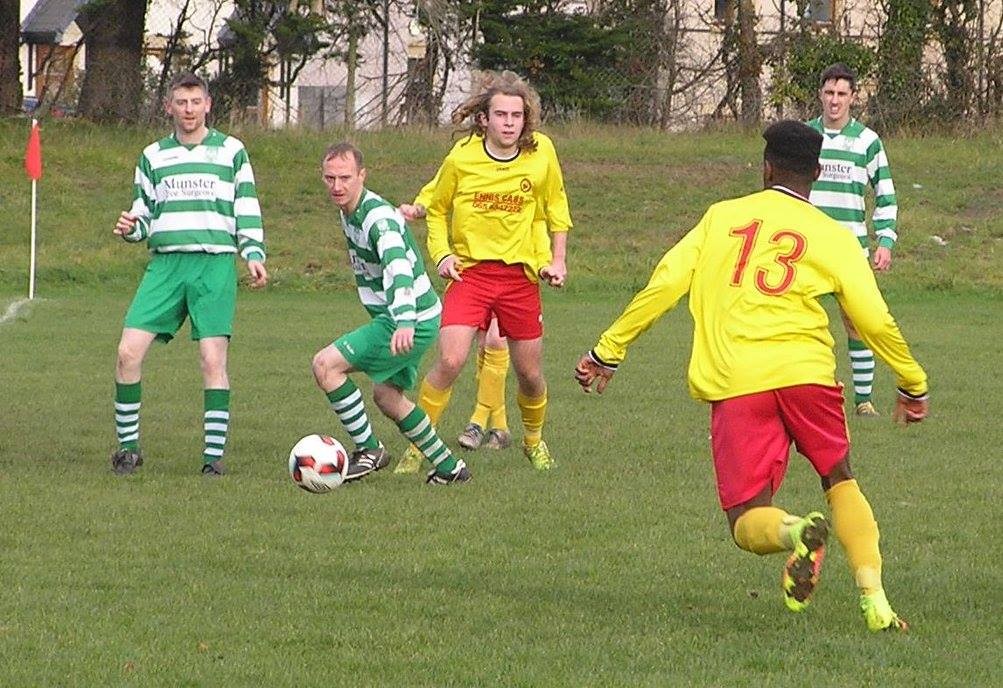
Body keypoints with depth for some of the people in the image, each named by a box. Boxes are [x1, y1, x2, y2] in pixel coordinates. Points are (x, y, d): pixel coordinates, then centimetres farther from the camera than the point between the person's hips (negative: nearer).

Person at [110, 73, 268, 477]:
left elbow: (248, 211, 10)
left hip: (215, 265, -2)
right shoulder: (153, 156, 16)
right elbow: (144, 213, 19)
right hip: (165, 262, 2)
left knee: (213, 357, -12)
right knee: (129, 350, -10)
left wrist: (253, 254, -3)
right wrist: (130, 228, -3)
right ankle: (128, 446, 3)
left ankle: (214, 455, -5)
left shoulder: (231, 152, 10)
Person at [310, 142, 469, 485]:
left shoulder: (378, 217, -23)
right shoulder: (348, 212, 7)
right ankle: (449, 467, 32)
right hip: (397, 319, 10)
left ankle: (369, 451, -6)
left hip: (413, 321, -10)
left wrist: (405, 322, -54)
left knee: (325, 364, -14)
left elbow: (398, 268, -40)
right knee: (386, 395, 22)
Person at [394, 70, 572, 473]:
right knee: (450, 361, -19)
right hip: (470, 270, -2)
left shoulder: (541, 153, -4)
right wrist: (441, 254, -6)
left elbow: (556, 205, 14)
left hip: (521, 274, 2)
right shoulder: (461, 158, -9)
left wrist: (558, 259, 7)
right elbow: (437, 209, 8)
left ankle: (534, 440, 39)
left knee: (529, 372, 10)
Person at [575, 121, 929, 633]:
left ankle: (795, 532, -35)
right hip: (806, 373, 1)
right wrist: (913, 384, 24)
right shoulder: (833, 236, 11)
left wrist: (608, 351, 15)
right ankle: (874, 601, 7)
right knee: (841, 481, 23)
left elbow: (664, 285, 8)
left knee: (748, 523, 2)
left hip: (734, 384, -1)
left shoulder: (722, 217, 14)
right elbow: (875, 321, 9)